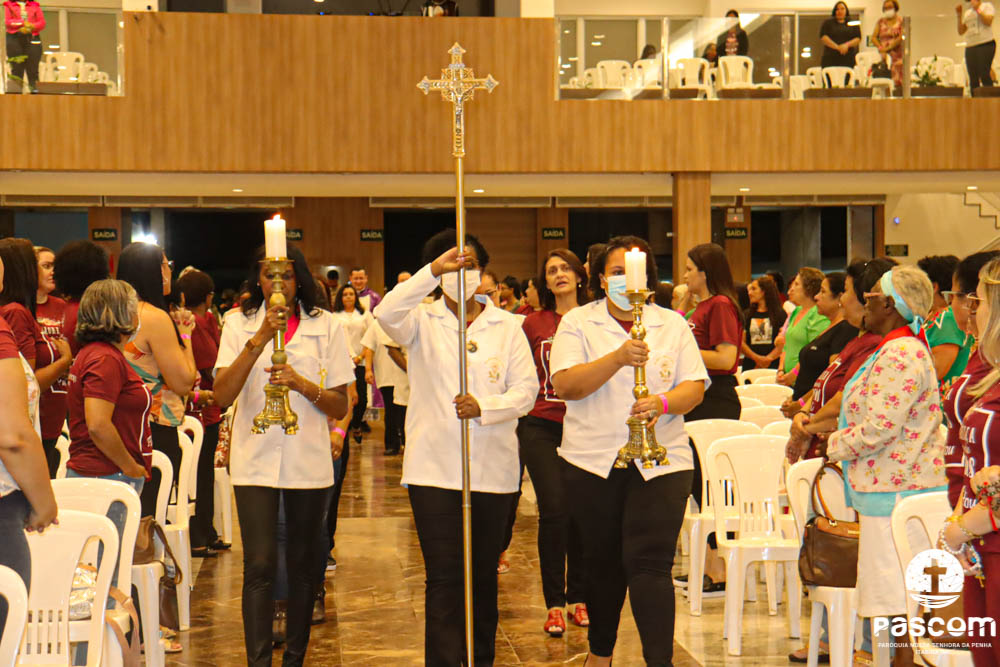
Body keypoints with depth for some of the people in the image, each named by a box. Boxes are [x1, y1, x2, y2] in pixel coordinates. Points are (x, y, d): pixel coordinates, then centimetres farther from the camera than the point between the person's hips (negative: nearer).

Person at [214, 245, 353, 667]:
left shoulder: (326, 328, 4)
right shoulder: (239, 324, 3)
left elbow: (340, 406, 3)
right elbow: (223, 395, -9)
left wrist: (302, 384, -16)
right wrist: (260, 339, -18)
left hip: (308, 460, 1)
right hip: (255, 459, -1)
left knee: (302, 564, 9)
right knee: (259, 567, -9)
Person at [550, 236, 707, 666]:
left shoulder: (672, 324, 9)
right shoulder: (578, 323, 4)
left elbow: (695, 387, 2)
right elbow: (565, 386, -11)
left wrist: (664, 404, -19)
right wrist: (618, 358, -23)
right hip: (593, 461, 0)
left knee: (650, 562, -11)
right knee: (602, 562, 12)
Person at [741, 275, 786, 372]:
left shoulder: (780, 314, 4)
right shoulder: (747, 315, 12)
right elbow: (741, 342, 5)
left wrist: (769, 358, -10)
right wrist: (757, 358, -8)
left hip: (772, 365, -2)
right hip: (750, 366, 2)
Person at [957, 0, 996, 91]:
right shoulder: (967, 12, 21)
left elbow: (988, 22, -10)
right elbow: (961, 31, 17)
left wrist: (977, 9, -8)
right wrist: (959, 15, 8)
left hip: (986, 44, -6)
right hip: (970, 47, 6)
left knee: (984, 75, -19)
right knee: (973, 78, -3)